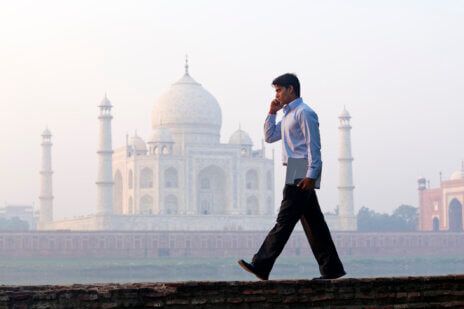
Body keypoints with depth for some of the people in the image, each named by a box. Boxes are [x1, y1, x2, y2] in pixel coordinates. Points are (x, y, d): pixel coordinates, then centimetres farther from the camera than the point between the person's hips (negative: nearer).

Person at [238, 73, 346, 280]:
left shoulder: (304, 113, -9)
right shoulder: (288, 115, 22)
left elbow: (313, 146, -15)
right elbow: (270, 137, 26)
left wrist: (310, 175, -22)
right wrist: (272, 113, 16)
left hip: (302, 175, -10)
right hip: (297, 176, 10)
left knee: (284, 221, -12)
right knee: (314, 224, 9)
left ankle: (261, 266, -15)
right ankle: (331, 269, 11)